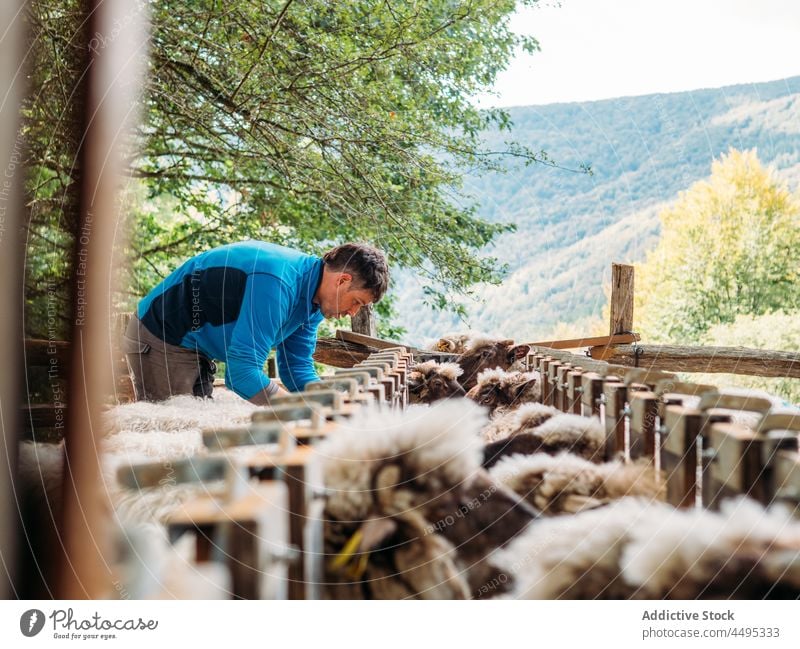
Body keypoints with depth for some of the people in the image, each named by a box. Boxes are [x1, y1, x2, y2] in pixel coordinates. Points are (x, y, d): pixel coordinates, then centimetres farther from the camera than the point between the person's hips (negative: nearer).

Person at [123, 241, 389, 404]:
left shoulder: (313, 298, -1)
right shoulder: (277, 283, -33)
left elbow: (298, 369, 5)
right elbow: (241, 372, -36)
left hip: (193, 348, 10)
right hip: (160, 341, -10)